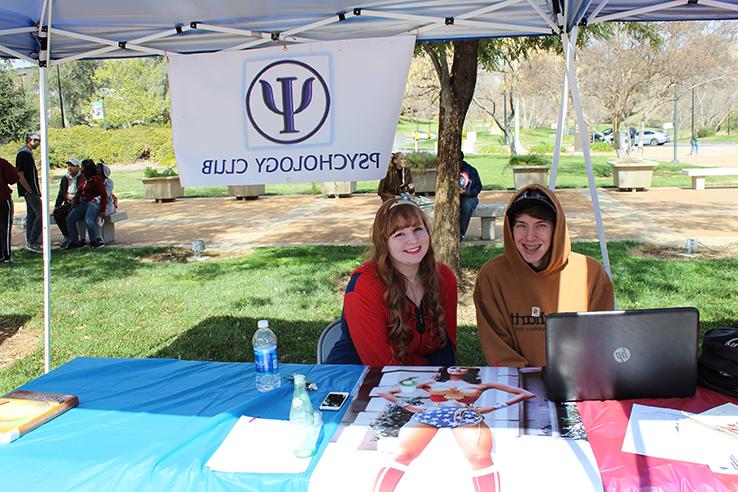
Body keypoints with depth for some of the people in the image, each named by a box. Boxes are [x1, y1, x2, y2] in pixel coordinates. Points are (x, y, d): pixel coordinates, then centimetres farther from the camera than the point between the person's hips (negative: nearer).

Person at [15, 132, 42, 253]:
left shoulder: (28, 152, 17)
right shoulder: (24, 153, -14)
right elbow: (20, 175, -19)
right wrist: (30, 191, -18)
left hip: (31, 190, 10)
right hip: (30, 191, -10)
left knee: (31, 216, 12)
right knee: (41, 215, -12)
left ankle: (30, 243, 18)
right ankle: (32, 243, -10)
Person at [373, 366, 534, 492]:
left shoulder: (480, 386, 28)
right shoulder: (430, 384, 30)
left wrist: (492, 408, 11)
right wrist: (408, 406, 10)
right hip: (429, 415, 1)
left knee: (481, 458, -24)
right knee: (403, 456, -20)